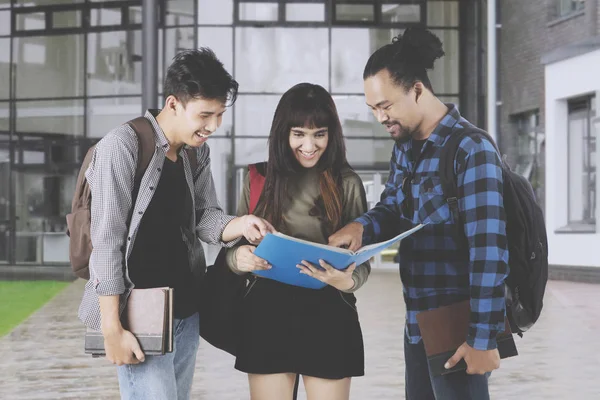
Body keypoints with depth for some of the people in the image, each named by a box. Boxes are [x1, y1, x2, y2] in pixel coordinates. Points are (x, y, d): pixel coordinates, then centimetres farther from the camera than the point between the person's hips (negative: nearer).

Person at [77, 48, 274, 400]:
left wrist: (239, 225, -15)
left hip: (186, 310, 7)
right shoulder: (122, 146, -15)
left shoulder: (198, 152, 9)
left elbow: (204, 217, 9)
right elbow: (107, 241, -16)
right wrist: (112, 329, -18)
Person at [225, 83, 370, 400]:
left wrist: (348, 281, -22)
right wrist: (239, 258, -16)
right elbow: (234, 249, 8)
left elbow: (362, 261, 1)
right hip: (267, 316, 2)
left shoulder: (347, 184, 0)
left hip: (329, 317, -1)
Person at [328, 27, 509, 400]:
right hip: (419, 323, 8)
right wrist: (362, 226, -10)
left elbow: (489, 250, -21)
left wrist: (483, 337, -24)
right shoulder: (404, 148, 10)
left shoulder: (471, 150, -17)